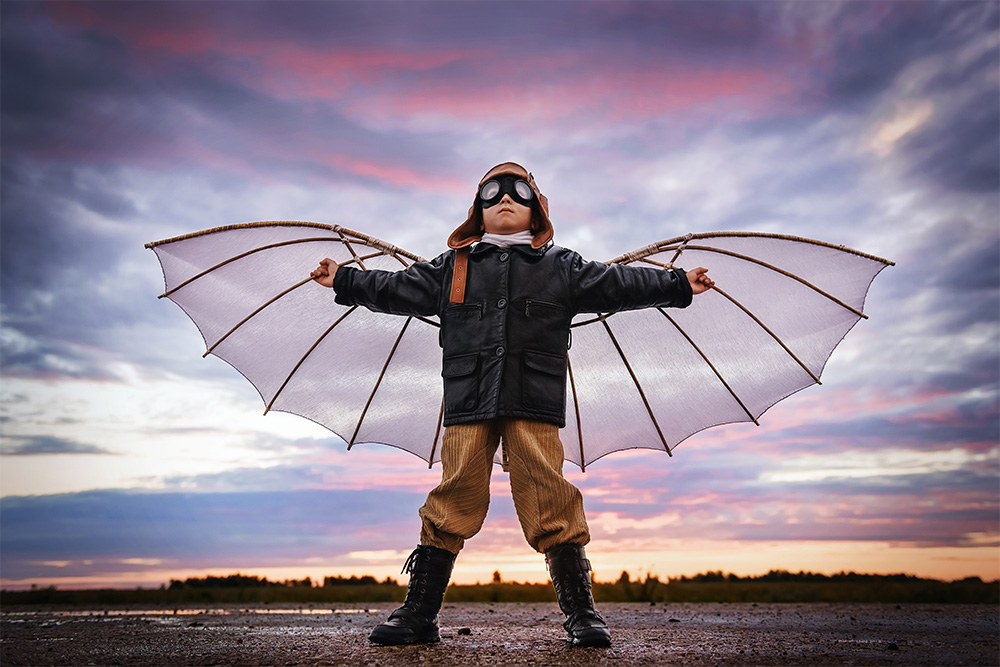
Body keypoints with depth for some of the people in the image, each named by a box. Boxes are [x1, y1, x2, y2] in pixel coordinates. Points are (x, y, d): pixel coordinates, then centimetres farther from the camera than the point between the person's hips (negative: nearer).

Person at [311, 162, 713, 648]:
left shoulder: (561, 266, 17)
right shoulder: (452, 266, 20)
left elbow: (616, 284, 16)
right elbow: (398, 289, 24)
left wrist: (678, 284, 13)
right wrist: (345, 280, 25)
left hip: (534, 405, -1)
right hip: (468, 406, 1)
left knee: (551, 504, -6)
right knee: (452, 502, -1)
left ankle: (581, 613, 4)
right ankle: (418, 613, 8)